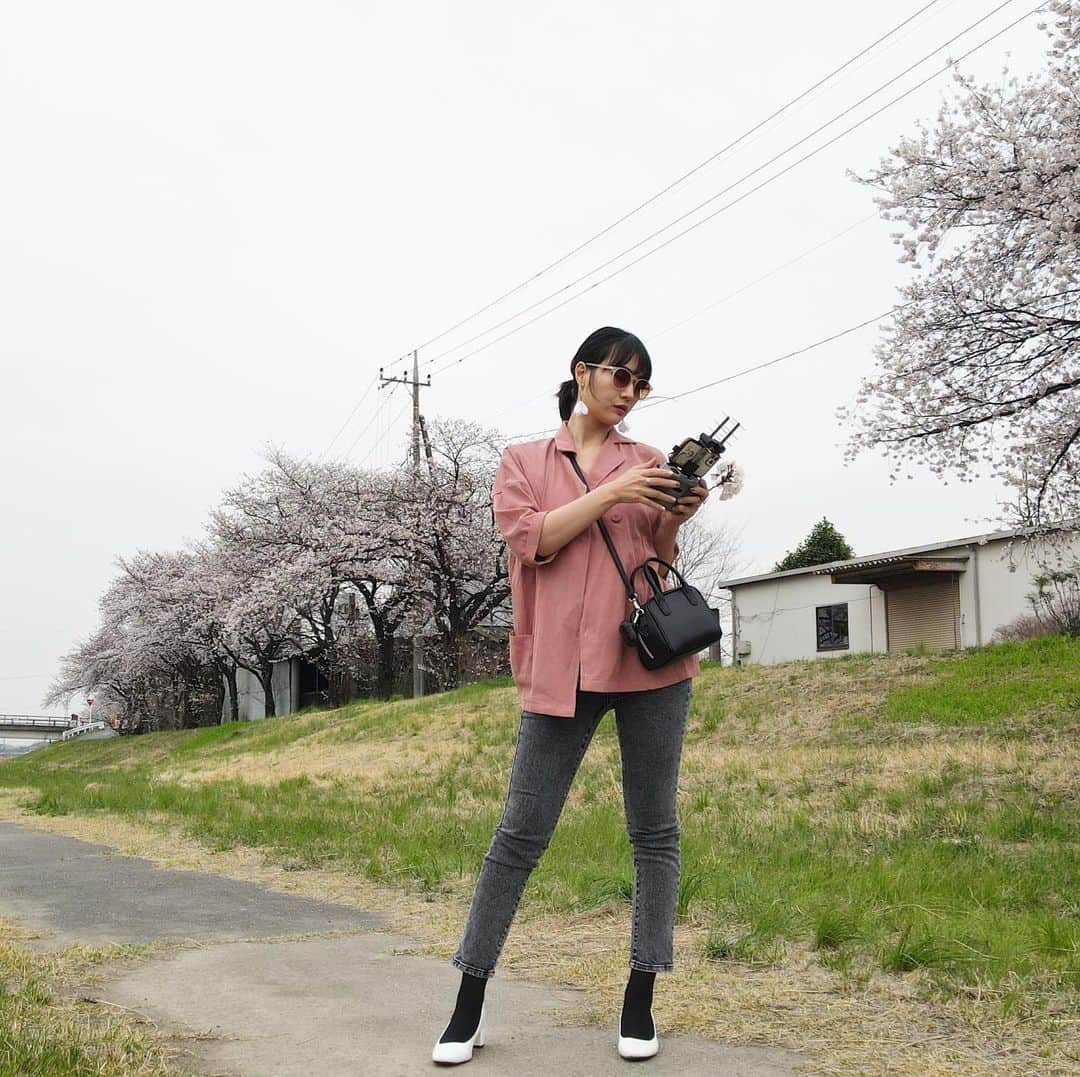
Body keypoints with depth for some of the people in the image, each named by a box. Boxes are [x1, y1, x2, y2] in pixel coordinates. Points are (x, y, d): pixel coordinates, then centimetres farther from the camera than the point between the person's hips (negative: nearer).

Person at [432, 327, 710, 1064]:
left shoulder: (648, 461, 13)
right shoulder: (523, 461, 11)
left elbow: (659, 563, 12)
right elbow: (530, 539, -6)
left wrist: (674, 520, -7)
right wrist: (610, 493, -14)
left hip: (651, 657, 2)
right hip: (561, 666, -2)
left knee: (655, 831, 4)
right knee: (521, 834, 0)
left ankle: (641, 1001, 14)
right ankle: (469, 1004, 11)